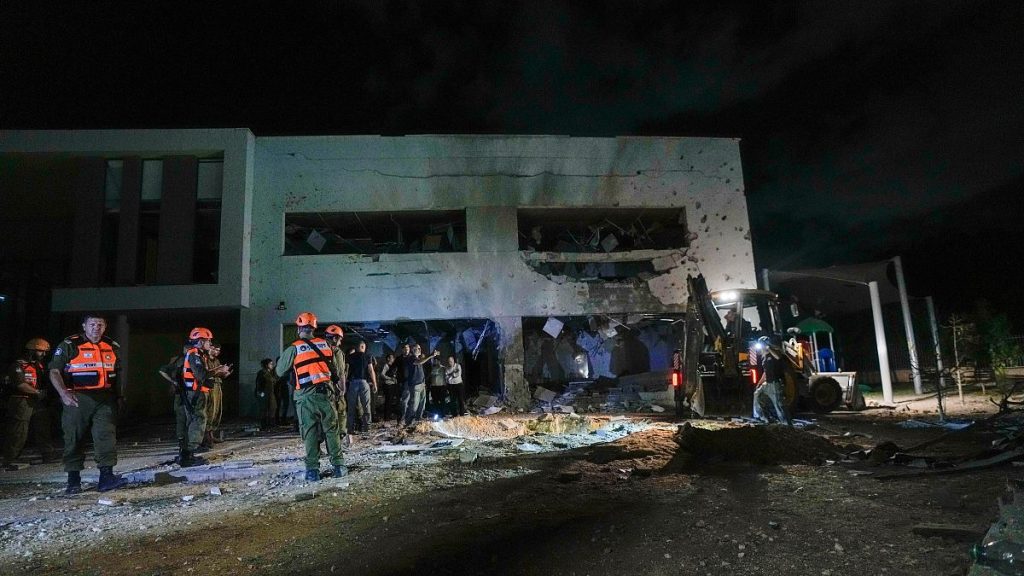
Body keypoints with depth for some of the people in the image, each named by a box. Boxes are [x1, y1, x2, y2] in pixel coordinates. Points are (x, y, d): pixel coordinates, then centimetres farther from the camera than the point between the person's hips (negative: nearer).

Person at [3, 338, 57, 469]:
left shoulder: (40, 365, 18)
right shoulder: (18, 365, -7)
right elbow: (20, 384, -18)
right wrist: (38, 392, -23)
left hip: (38, 403, 8)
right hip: (22, 403, -8)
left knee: (43, 430, 10)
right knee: (18, 433, -6)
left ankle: (49, 455, 17)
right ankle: (8, 461, 2)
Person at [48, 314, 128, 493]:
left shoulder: (113, 347, 12)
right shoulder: (69, 346, -2)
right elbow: (54, 372, -7)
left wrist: (119, 396, 19)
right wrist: (63, 392, -22)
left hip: (104, 400, 3)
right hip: (77, 400, -3)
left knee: (106, 436, -7)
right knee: (74, 440, 5)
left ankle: (106, 477, -9)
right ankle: (73, 481, 17)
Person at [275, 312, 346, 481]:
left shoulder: (293, 349, -4)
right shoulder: (325, 345, 4)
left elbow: (279, 371, 6)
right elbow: (335, 369, 6)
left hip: (306, 397, -2)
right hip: (325, 393, 2)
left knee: (310, 433, 6)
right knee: (331, 430, 11)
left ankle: (313, 470, 9)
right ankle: (338, 465, 15)